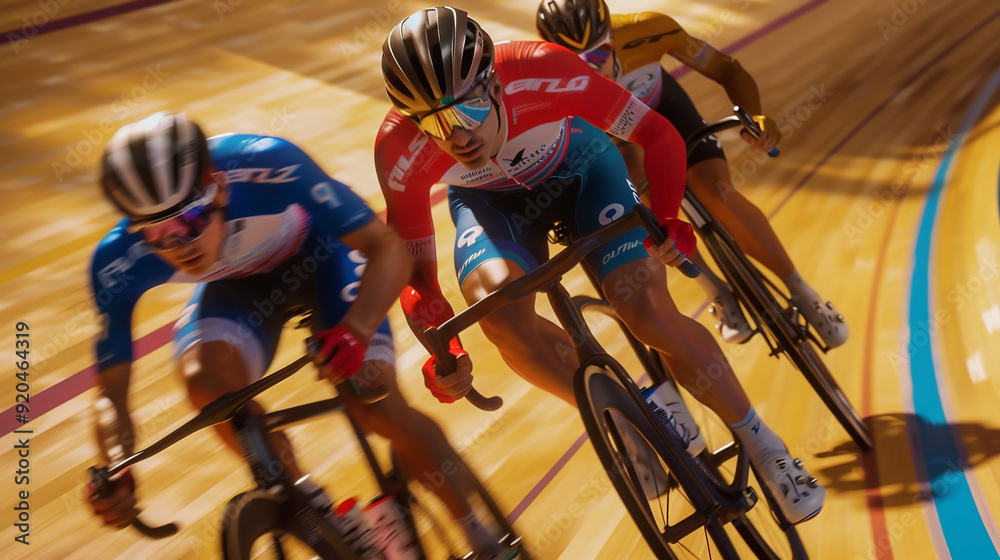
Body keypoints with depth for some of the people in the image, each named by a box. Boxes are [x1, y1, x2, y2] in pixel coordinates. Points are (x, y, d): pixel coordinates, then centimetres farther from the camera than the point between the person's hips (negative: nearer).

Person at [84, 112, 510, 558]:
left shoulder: (267, 166, -39)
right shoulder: (118, 264, -30)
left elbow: (388, 246, -35)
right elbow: (110, 392, -22)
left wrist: (357, 328, -52)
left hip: (318, 257, -2)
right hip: (237, 286, 2)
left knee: (374, 406, -19)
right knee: (207, 379, -29)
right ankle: (310, 505, -3)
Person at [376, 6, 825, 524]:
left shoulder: (541, 71, -37)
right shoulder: (401, 151, -32)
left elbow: (659, 135, -25)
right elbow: (415, 271, -20)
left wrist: (666, 218, -36)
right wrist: (441, 349, -33)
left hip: (579, 168, -1)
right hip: (490, 199, 1)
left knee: (646, 307, -19)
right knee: (497, 307, -30)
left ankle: (762, 446, 2)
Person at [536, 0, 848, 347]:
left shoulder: (645, 29, -36)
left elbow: (727, 69, -26)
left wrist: (753, 116, -43)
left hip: (662, 104, 0)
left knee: (717, 194, -18)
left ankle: (802, 293, 1)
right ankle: (716, 292, -6)